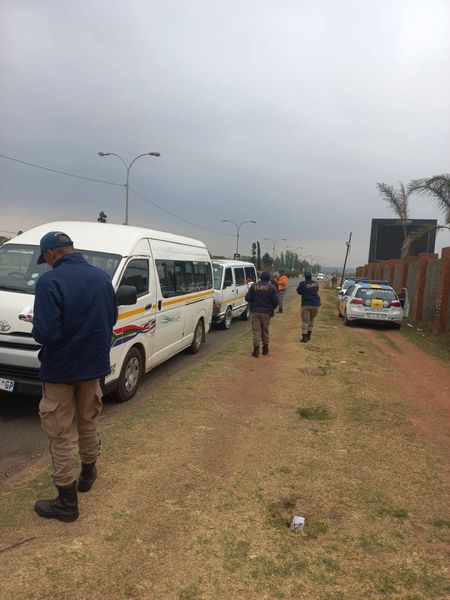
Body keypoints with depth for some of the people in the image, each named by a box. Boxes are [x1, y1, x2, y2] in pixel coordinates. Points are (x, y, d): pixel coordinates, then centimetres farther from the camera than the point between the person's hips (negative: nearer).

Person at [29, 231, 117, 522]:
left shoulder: (50, 281, -21)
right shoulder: (102, 277, 0)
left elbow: (46, 333, -25)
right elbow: (111, 319, 9)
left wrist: (36, 324, -4)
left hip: (60, 369, -6)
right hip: (93, 365, 6)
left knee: (60, 435, 8)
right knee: (88, 423, 24)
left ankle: (67, 503, 18)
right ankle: (88, 474, 43)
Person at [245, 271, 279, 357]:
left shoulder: (254, 286, 1)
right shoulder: (272, 287, -4)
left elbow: (247, 298, -2)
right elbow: (276, 301, -7)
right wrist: (272, 308, 12)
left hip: (255, 311, 1)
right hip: (266, 312, 0)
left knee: (256, 330, 3)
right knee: (265, 330, 14)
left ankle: (256, 349, -4)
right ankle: (265, 348, 23)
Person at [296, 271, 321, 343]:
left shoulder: (302, 283, -9)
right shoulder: (316, 283, 5)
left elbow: (299, 292, 1)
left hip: (306, 304, -4)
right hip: (316, 304, 4)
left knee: (305, 321, -1)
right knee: (311, 320, 20)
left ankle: (304, 337, -5)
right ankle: (308, 335, 24)